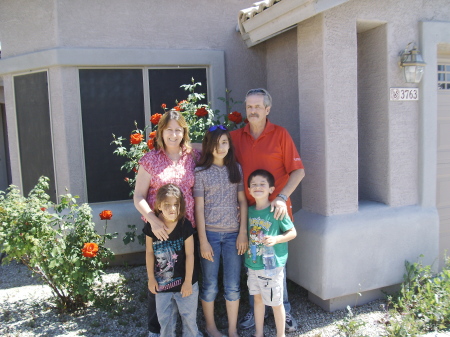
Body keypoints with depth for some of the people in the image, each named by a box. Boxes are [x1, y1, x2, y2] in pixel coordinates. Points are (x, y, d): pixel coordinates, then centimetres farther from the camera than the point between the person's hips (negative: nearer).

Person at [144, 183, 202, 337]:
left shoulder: (185, 226, -17)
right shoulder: (151, 227, -12)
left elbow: (189, 255, -13)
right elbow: (149, 253, -2)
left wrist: (188, 281, -10)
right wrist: (151, 278, 2)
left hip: (184, 282, -2)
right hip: (161, 283, 2)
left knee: (189, 316, 14)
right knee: (164, 319, 18)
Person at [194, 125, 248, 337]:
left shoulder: (236, 169, 5)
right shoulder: (200, 172, -3)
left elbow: (242, 201, 5)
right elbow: (199, 208, -5)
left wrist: (243, 232, -1)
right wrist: (203, 240, -8)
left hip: (233, 234, 2)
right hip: (210, 233, -2)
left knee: (233, 285, 9)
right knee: (210, 285, 10)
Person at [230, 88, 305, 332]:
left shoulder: (280, 134, -3)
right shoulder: (236, 137, 4)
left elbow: (298, 171, -6)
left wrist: (282, 198, -18)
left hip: (275, 210, -2)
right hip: (248, 211, 3)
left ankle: (284, 311, 26)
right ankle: (255, 309, 29)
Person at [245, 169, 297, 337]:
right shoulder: (249, 210, 2)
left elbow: (293, 232, -8)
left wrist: (276, 239, -22)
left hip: (272, 265, -5)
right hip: (253, 263, 6)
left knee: (276, 302, 8)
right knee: (257, 298, 20)